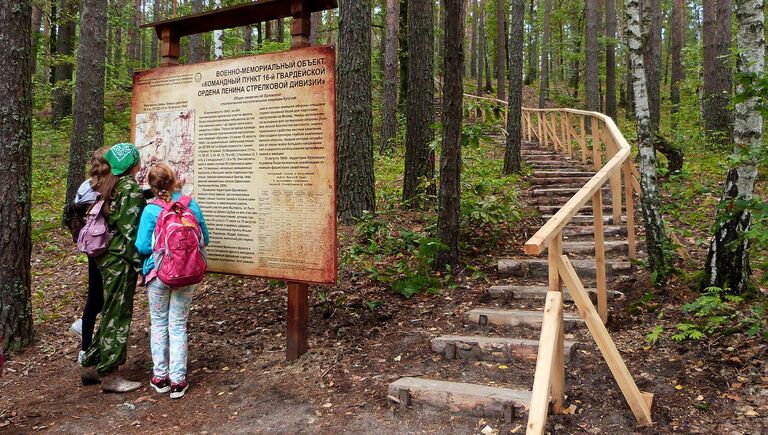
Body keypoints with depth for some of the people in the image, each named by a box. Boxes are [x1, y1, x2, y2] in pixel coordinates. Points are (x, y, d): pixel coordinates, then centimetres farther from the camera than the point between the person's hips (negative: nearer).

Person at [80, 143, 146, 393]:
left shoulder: (110, 187, 12)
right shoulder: (131, 189, -14)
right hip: (121, 259, -8)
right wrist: (140, 264, -16)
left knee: (111, 313, 18)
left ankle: (91, 365, 27)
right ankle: (109, 376, 8)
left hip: (107, 257, 8)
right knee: (118, 316, 0)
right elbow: (130, 230, -18)